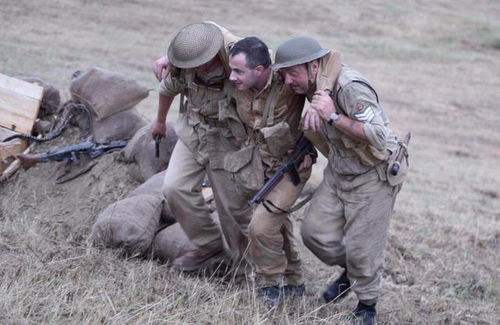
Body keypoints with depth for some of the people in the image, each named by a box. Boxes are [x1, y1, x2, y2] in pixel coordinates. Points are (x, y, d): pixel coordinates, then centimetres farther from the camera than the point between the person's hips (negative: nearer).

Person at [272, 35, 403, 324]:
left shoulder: (350, 87, -28)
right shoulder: (315, 85, -2)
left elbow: (379, 137, -32)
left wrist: (333, 116, -35)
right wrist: (315, 110, -1)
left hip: (373, 176, -8)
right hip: (339, 171, 8)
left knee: (362, 248, -3)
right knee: (315, 232, 3)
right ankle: (351, 271, 29)